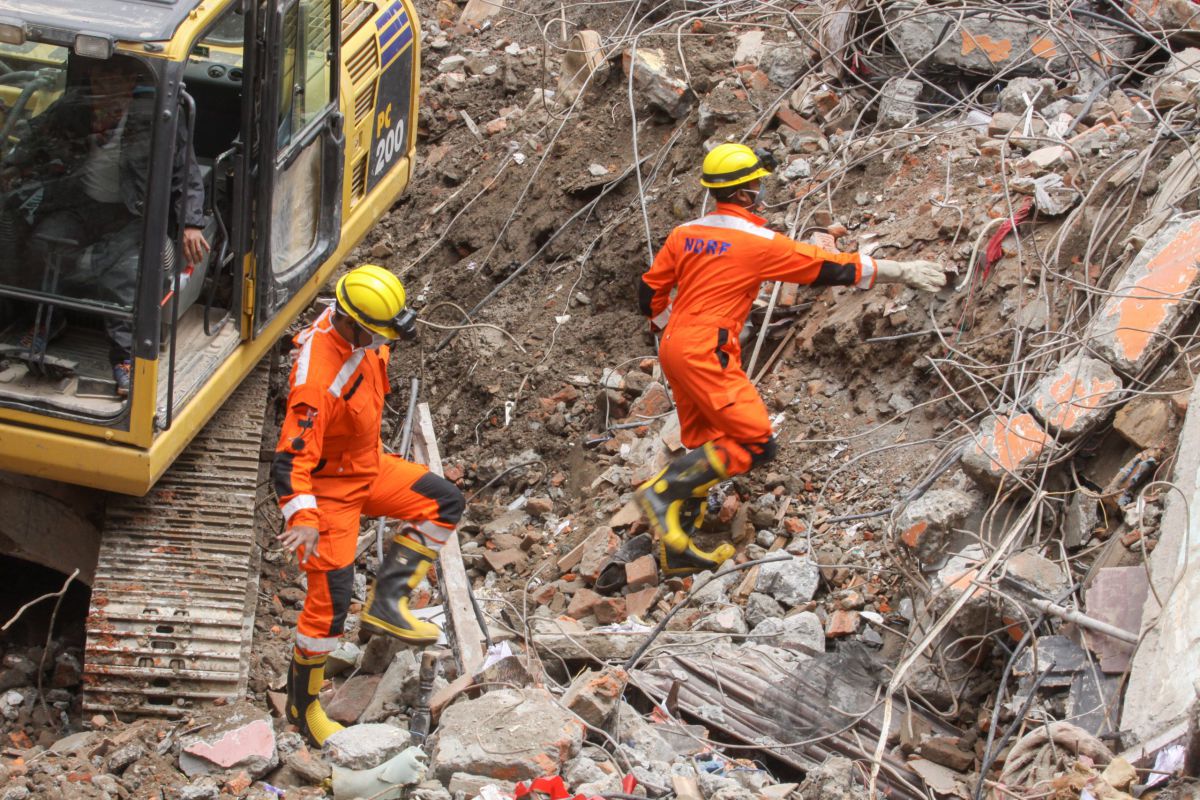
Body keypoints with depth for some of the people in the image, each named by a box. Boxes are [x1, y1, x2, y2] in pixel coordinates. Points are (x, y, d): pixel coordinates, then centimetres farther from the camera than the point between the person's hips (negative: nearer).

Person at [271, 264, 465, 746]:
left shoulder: (359, 334, -10)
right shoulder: (318, 379, -35)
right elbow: (292, 459, -37)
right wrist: (303, 517, -49)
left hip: (368, 466, 9)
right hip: (329, 487, -9)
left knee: (444, 502, 5)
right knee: (330, 599, -5)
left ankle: (385, 603, 4)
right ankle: (302, 706, 13)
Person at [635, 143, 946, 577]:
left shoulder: (684, 234, 11)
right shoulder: (759, 242, -8)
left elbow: (650, 292, 15)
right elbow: (831, 267, -2)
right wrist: (902, 272, 6)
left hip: (673, 347, 9)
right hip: (705, 352, -9)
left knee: (708, 449, 14)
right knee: (755, 444, -9)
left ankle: (676, 547, 11)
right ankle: (664, 490, -16)